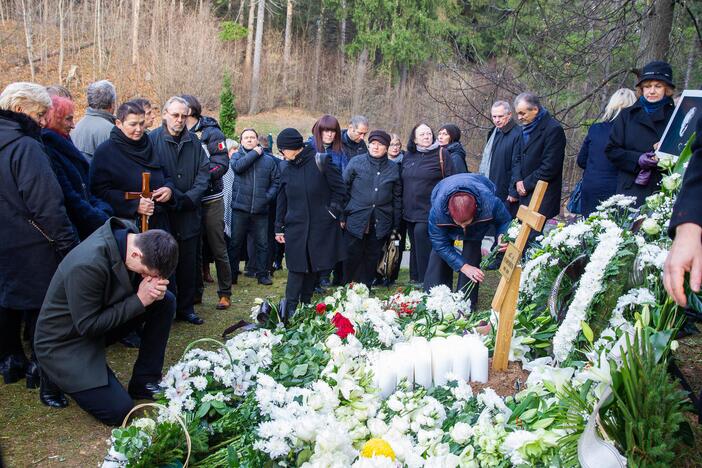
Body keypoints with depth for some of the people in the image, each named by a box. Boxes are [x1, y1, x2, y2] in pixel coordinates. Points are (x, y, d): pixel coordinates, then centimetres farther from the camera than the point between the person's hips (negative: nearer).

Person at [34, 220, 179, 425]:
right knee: (119, 410, -13)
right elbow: (87, 325, -27)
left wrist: (155, 287, -21)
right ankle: (61, 376, 13)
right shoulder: (88, 265, -36)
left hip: (100, 316, 8)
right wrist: (139, 300, -26)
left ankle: (144, 381, 5)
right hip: (64, 341, -7)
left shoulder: (133, 239, -14)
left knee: (165, 301, -7)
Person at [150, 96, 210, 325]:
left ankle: (185, 308, 24)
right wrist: (173, 197, -14)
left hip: (189, 214, 4)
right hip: (162, 214, -3)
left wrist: (189, 198, -10)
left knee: (188, 264, 11)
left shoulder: (193, 141, 7)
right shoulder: (153, 140, -4)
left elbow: (204, 171, 4)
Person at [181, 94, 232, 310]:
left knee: (218, 249, 2)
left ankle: (225, 294, 14)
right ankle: (196, 292, 24)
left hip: (211, 199, -4)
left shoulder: (212, 133, -6)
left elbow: (221, 165, -13)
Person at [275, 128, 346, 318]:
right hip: (296, 227, 2)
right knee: (297, 268, -4)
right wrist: (279, 228, 11)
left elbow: (339, 189, -2)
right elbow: (282, 200, 13)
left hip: (321, 226, -2)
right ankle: (290, 308, 0)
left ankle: (304, 305, 20)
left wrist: (333, 212, -6)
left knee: (313, 268, 8)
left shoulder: (321, 162, -6)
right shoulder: (286, 170, 7)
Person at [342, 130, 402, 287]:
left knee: (372, 259, 10)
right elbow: (344, 188, 1)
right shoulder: (356, 162, 0)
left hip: (380, 224, 2)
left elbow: (397, 197, 11)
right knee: (353, 257, 2)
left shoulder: (393, 168, 7)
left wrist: (396, 225, 9)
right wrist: (342, 216, -3)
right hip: (356, 221, -2)